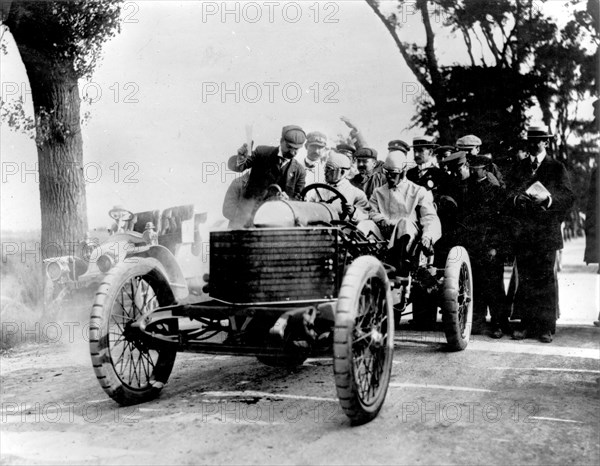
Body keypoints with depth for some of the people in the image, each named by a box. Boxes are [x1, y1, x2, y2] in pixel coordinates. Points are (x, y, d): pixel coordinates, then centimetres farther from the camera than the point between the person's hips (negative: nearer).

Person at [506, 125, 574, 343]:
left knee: (546, 278, -3)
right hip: (523, 233, 3)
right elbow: (508, 193, 10)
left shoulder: (557, 168, 7)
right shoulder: (519, 167, 16)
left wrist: (548, 199, -18)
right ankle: (527, 324, 11)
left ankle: (546, 327, 2)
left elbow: (568, 198, 0)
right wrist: (516, 198, -12)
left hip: (547, 232, -3)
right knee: (525, 278, 5)